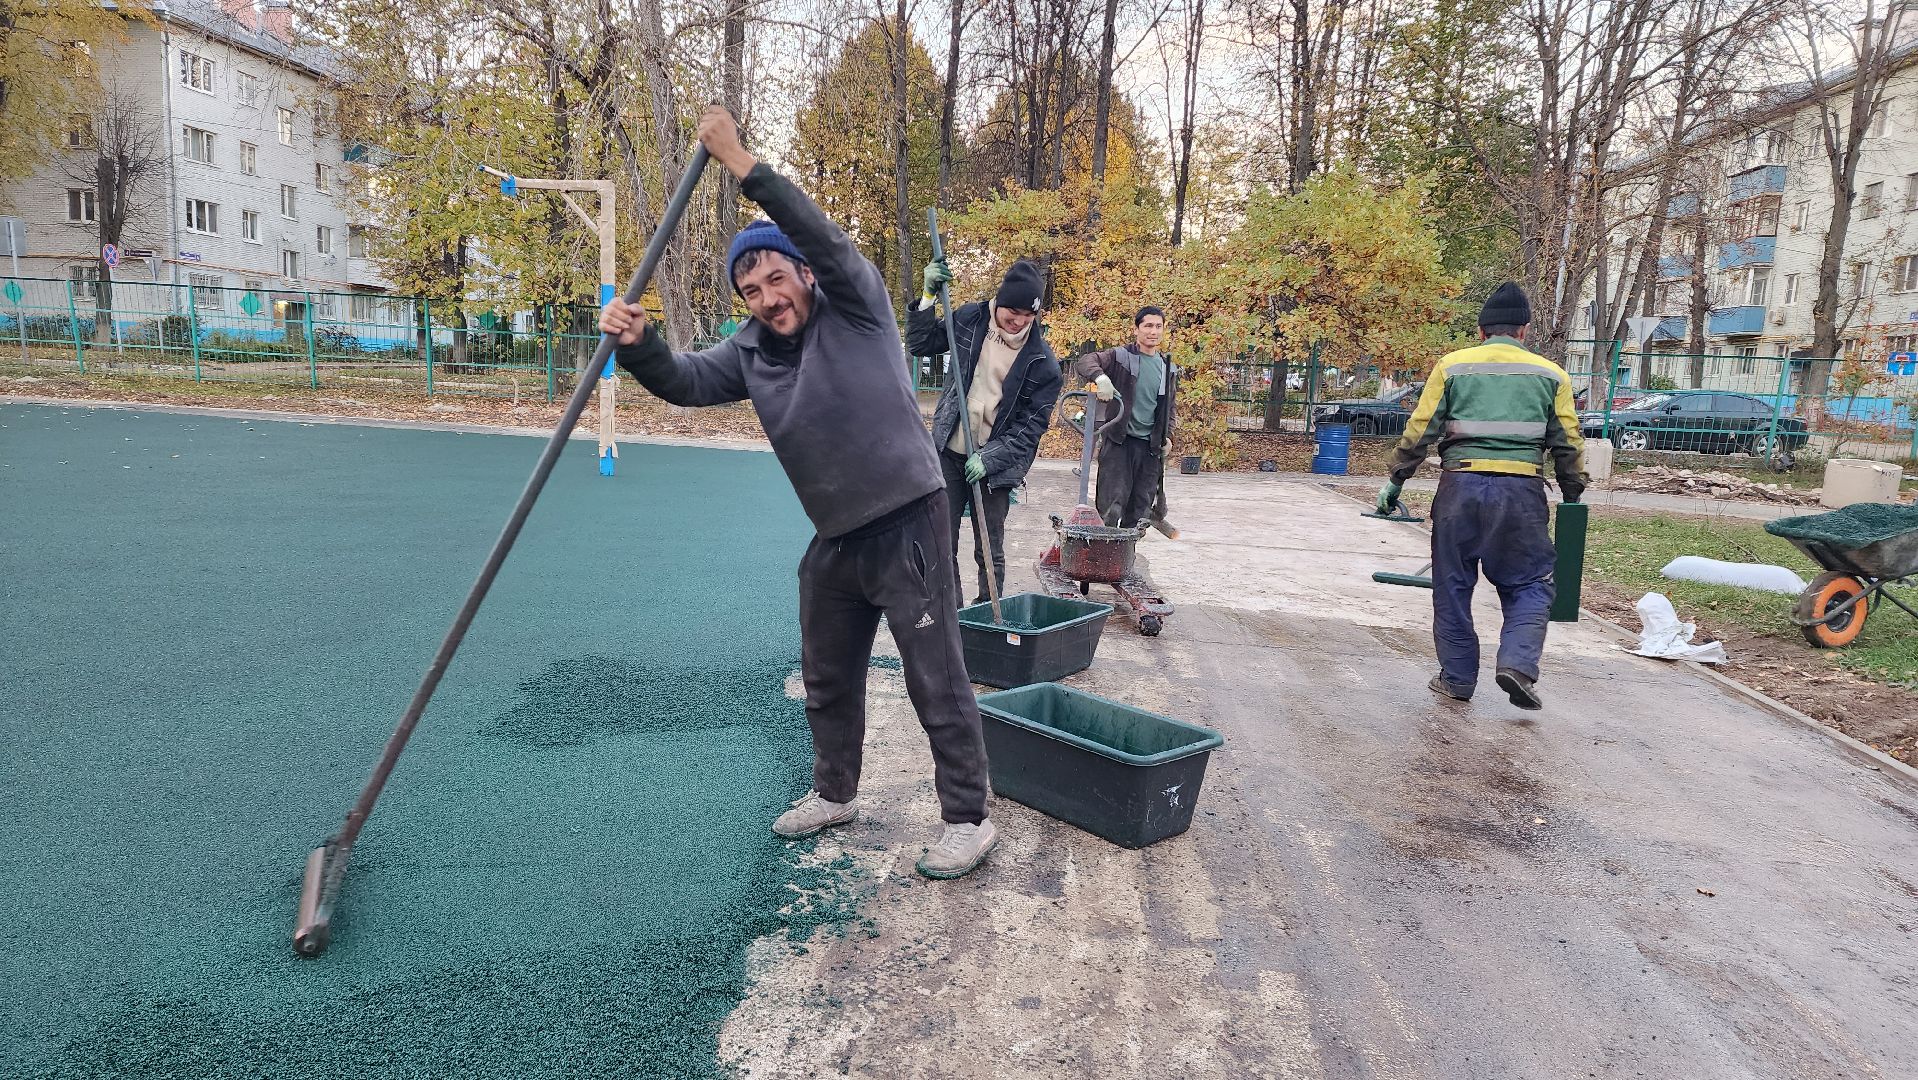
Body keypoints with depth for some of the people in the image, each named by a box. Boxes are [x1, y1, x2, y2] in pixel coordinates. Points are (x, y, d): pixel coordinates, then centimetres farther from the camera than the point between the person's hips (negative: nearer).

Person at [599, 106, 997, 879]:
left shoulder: (855, 310, -8)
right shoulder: (751, 353, 7)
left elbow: (828, 242, -24)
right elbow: (685, 381, -3)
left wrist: (743, 165, -27)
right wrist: (637, 346, -24)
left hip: (907, 523, -7)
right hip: (836, 536, 7)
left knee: (936, 679, -2)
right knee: (826, 677, 19)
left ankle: (968, 820, 12)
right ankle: (834, 793, 39)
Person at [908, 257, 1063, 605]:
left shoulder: (1043, 363, -9)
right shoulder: (970, 319, -1)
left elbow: (1032, 424, -8)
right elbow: (920, 343, 7)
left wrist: (989, 458, -18)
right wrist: (929, 296, -7)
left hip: (995, 463, -2)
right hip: (949, 452, 2)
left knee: (990, 552, 7)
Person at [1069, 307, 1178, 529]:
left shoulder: (1168, 369, 15)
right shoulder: (1120, 357, -2)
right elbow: (1084, 362, -14)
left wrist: (1167, 436, 9)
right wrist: (1099, 376, -35)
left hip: (1150, 445, 5)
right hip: (1118, 440, -5)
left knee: (1140, 510, 7)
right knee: (1111, 505, -13)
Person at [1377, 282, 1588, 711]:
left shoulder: (1452, 366, 7)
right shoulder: (1550, 374, 11)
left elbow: (1418, 431, 2)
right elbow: (1569, 445, 11)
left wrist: (1395, 481, 9)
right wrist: (1573, 497, 22)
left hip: (1460, 486, 0)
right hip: (1521, 492, 1)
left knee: (1453, 584, 11)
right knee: (1528, 584, 13)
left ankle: (1457, 677, 16)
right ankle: (1518, 664, -6)